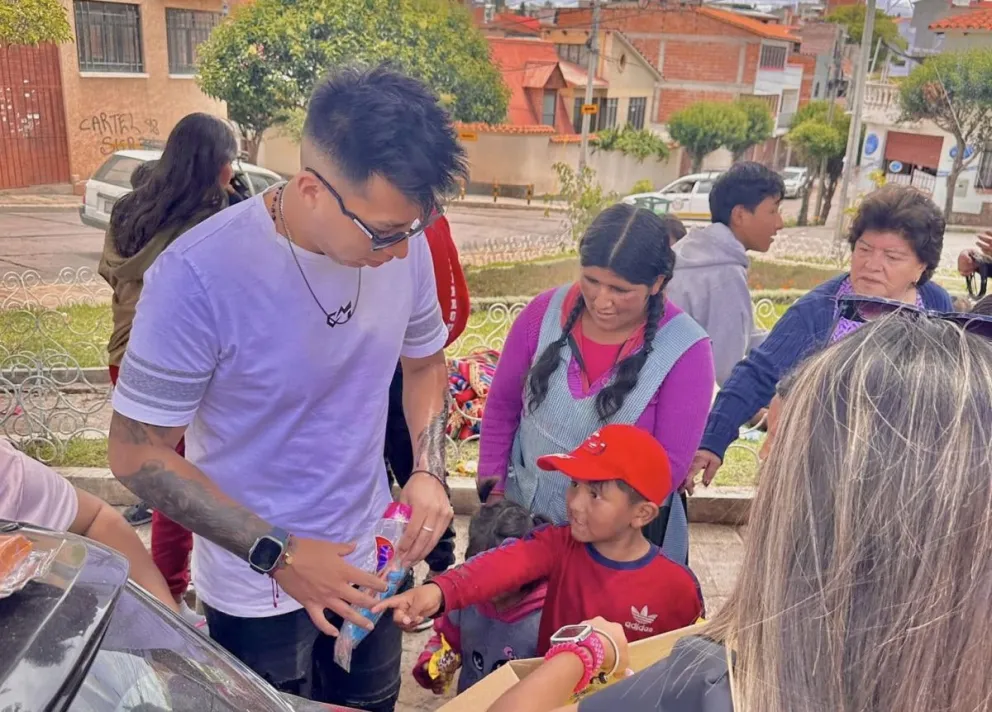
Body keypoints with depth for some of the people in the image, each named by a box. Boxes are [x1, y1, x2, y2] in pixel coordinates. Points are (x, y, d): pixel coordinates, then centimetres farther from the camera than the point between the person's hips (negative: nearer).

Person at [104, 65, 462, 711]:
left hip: (369, 559, 5)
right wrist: (276, 554, -22)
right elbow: (137, 452, -18)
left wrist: (429, 470, -12)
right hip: (258, 590, -4)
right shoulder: (199, 277, -28)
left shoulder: (403, 244, -14)